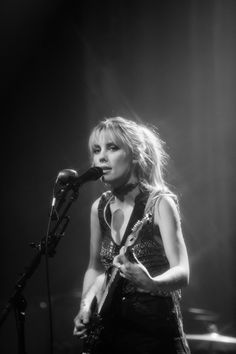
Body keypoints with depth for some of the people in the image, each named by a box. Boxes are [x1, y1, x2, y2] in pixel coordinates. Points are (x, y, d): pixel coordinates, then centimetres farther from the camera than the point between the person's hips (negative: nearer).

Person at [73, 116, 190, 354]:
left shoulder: (159, 203, -11)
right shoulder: (99, 208, 5)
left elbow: (182, 273, -19)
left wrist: (149, 283, -37)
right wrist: (86, 305, 2)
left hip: (156, 334, -5)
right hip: (112, 331, 5)